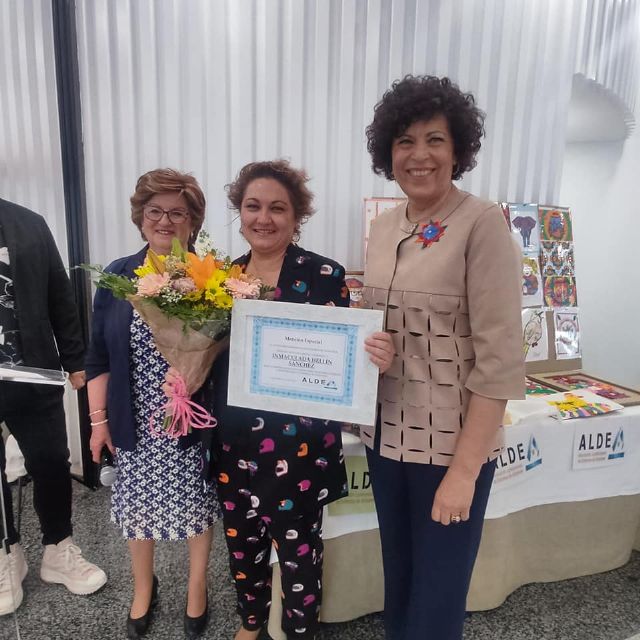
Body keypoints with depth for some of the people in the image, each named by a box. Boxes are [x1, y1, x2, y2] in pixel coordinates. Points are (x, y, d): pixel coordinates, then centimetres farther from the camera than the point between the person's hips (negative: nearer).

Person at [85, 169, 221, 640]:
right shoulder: (116, 277, 0)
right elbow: (99, 355, 4)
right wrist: (99, 418, 5)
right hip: (135, 422, 3)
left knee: (196, 503, 14)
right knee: (138, 503, 18)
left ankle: (197, 587, 42)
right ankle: (143, 587, 47)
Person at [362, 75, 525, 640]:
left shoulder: (482, 223, -15)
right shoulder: (384, 227, 5)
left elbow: (500, 359, -17)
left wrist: (464, 469, -17)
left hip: (452, 443, -5)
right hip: (387, 434, 6)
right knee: (398, 580, 24)